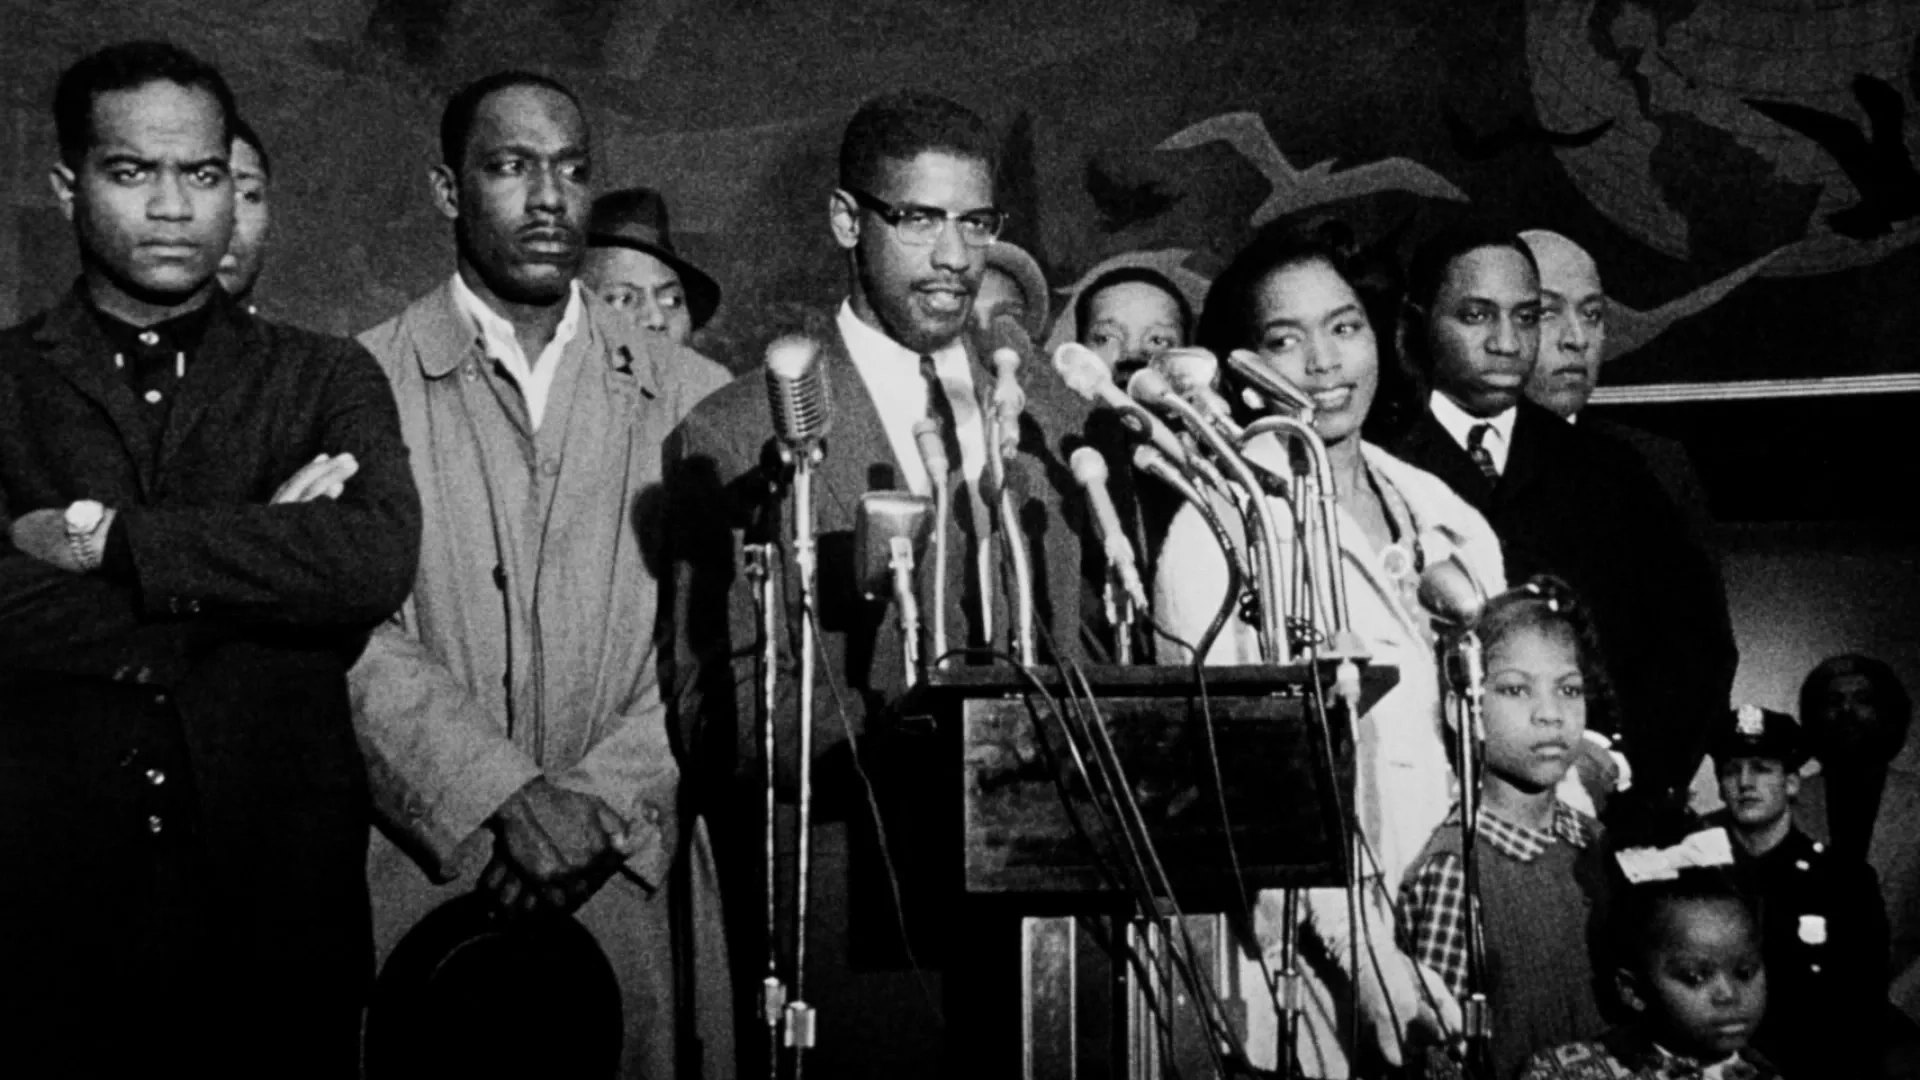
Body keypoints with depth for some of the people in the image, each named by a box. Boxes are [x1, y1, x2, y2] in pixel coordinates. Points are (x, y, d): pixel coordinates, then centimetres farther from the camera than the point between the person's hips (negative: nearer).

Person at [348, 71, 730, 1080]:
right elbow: (355, 632, -7)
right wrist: (505, 799, -16)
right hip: (421, 871, -1)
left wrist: (599, 800, -10)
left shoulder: (686, 393, 7)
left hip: (631, 874, 2)